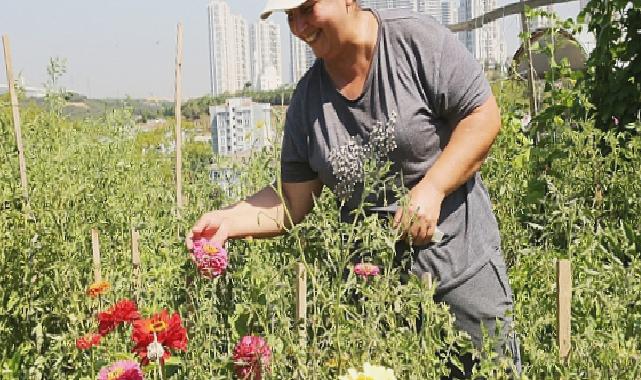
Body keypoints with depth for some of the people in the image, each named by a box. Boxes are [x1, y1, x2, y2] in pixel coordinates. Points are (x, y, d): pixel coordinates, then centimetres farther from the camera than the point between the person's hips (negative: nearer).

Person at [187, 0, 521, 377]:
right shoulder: (308, 99, 1)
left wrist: (432, 189, -21)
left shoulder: (419, 39, -10)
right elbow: (293, 200, 4)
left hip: (460, 256, -3)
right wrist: (230, 220, -12)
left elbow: (484, 116, -10)